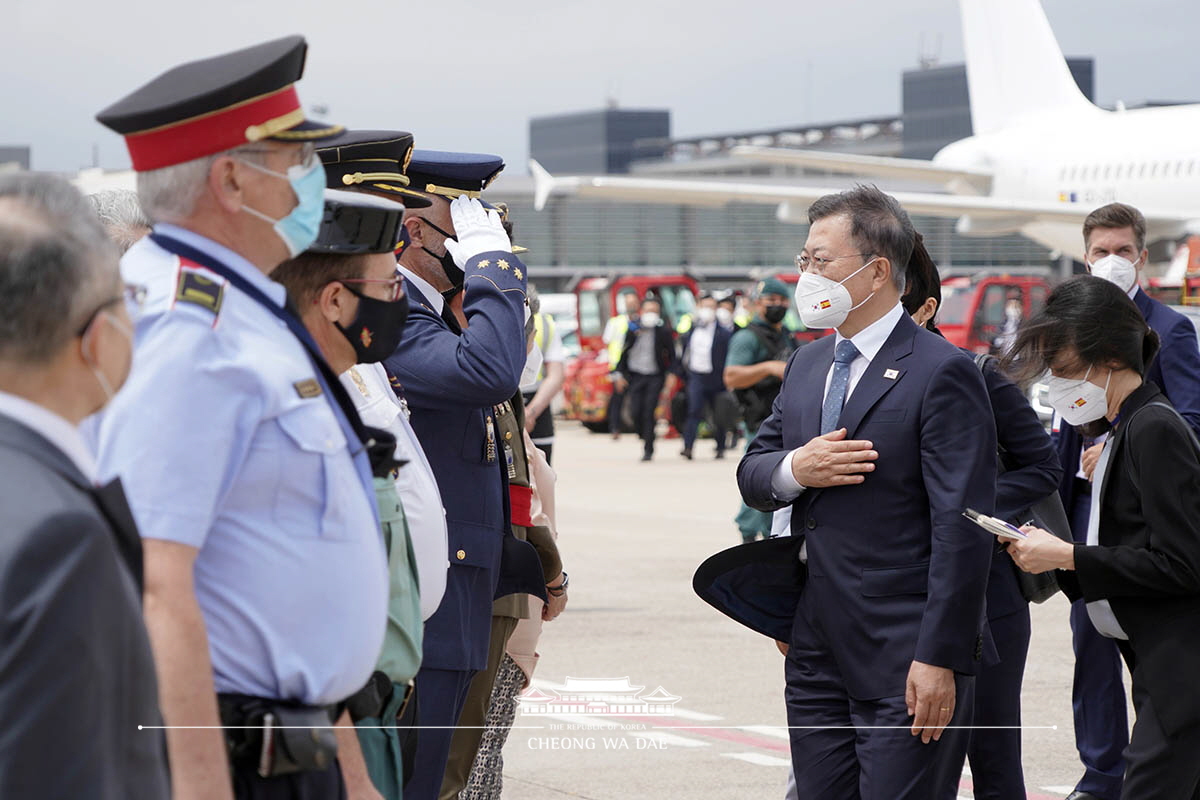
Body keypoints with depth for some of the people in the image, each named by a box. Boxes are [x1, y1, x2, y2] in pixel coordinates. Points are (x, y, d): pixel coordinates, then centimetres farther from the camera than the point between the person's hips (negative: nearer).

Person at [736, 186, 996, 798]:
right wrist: (794, 469, -7)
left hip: (904, 662, -7)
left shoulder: (942, 373, -11)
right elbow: (751, 475, 18)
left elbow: (962, 530, -15)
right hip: (814, 654, 8)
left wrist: (939, 658, -19)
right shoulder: (806, 365, 15)